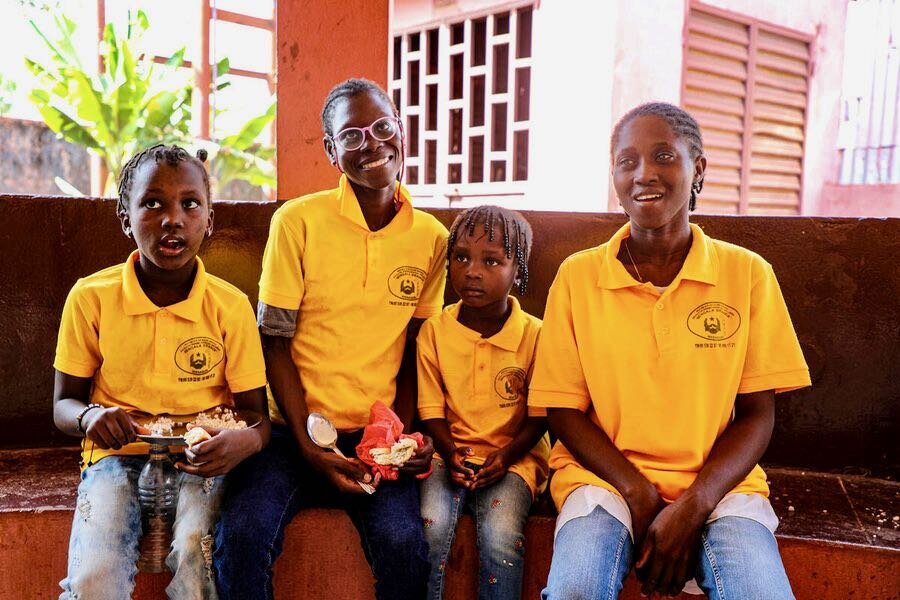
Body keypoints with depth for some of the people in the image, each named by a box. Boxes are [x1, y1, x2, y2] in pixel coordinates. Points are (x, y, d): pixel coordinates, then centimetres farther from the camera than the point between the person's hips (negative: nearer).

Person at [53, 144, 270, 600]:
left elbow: (256, 415, 1)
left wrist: (246, 440, -24)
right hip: (117, 457, 1)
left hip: (200, 461, 0)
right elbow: (63, 405, 6)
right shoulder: (91, 297, -3)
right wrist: (90, 416, -19)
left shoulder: (231, 306, -4)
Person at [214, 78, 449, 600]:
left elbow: (413, 354, 9)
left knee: (404, 546, -24)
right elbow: (275, 344, -3)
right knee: (242, 536, -25)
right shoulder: (298, 221, -4)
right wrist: (309, 447, -10)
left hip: (377, 438, 1)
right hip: (296, 430, -1)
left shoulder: (432, 238, 4)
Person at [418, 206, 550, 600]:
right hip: (451, 453, 2)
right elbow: (432, 411, 2)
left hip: (513, 457, -1)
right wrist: (451, 454, -13)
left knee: (501, 536, -26)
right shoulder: (434, 331, 0)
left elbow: (538, 417, -1)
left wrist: (506, 456, -16)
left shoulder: (534, 335, -6)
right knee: (431, 526, -24)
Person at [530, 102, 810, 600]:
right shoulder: (577, 275, 0)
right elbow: (564, 410, 1)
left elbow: (756, 414, 2)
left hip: (716, 482, 1)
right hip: (604, 475, 0)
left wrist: (691, 507, -12)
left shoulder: (747, 273, 1)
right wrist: (639, 494, -12)